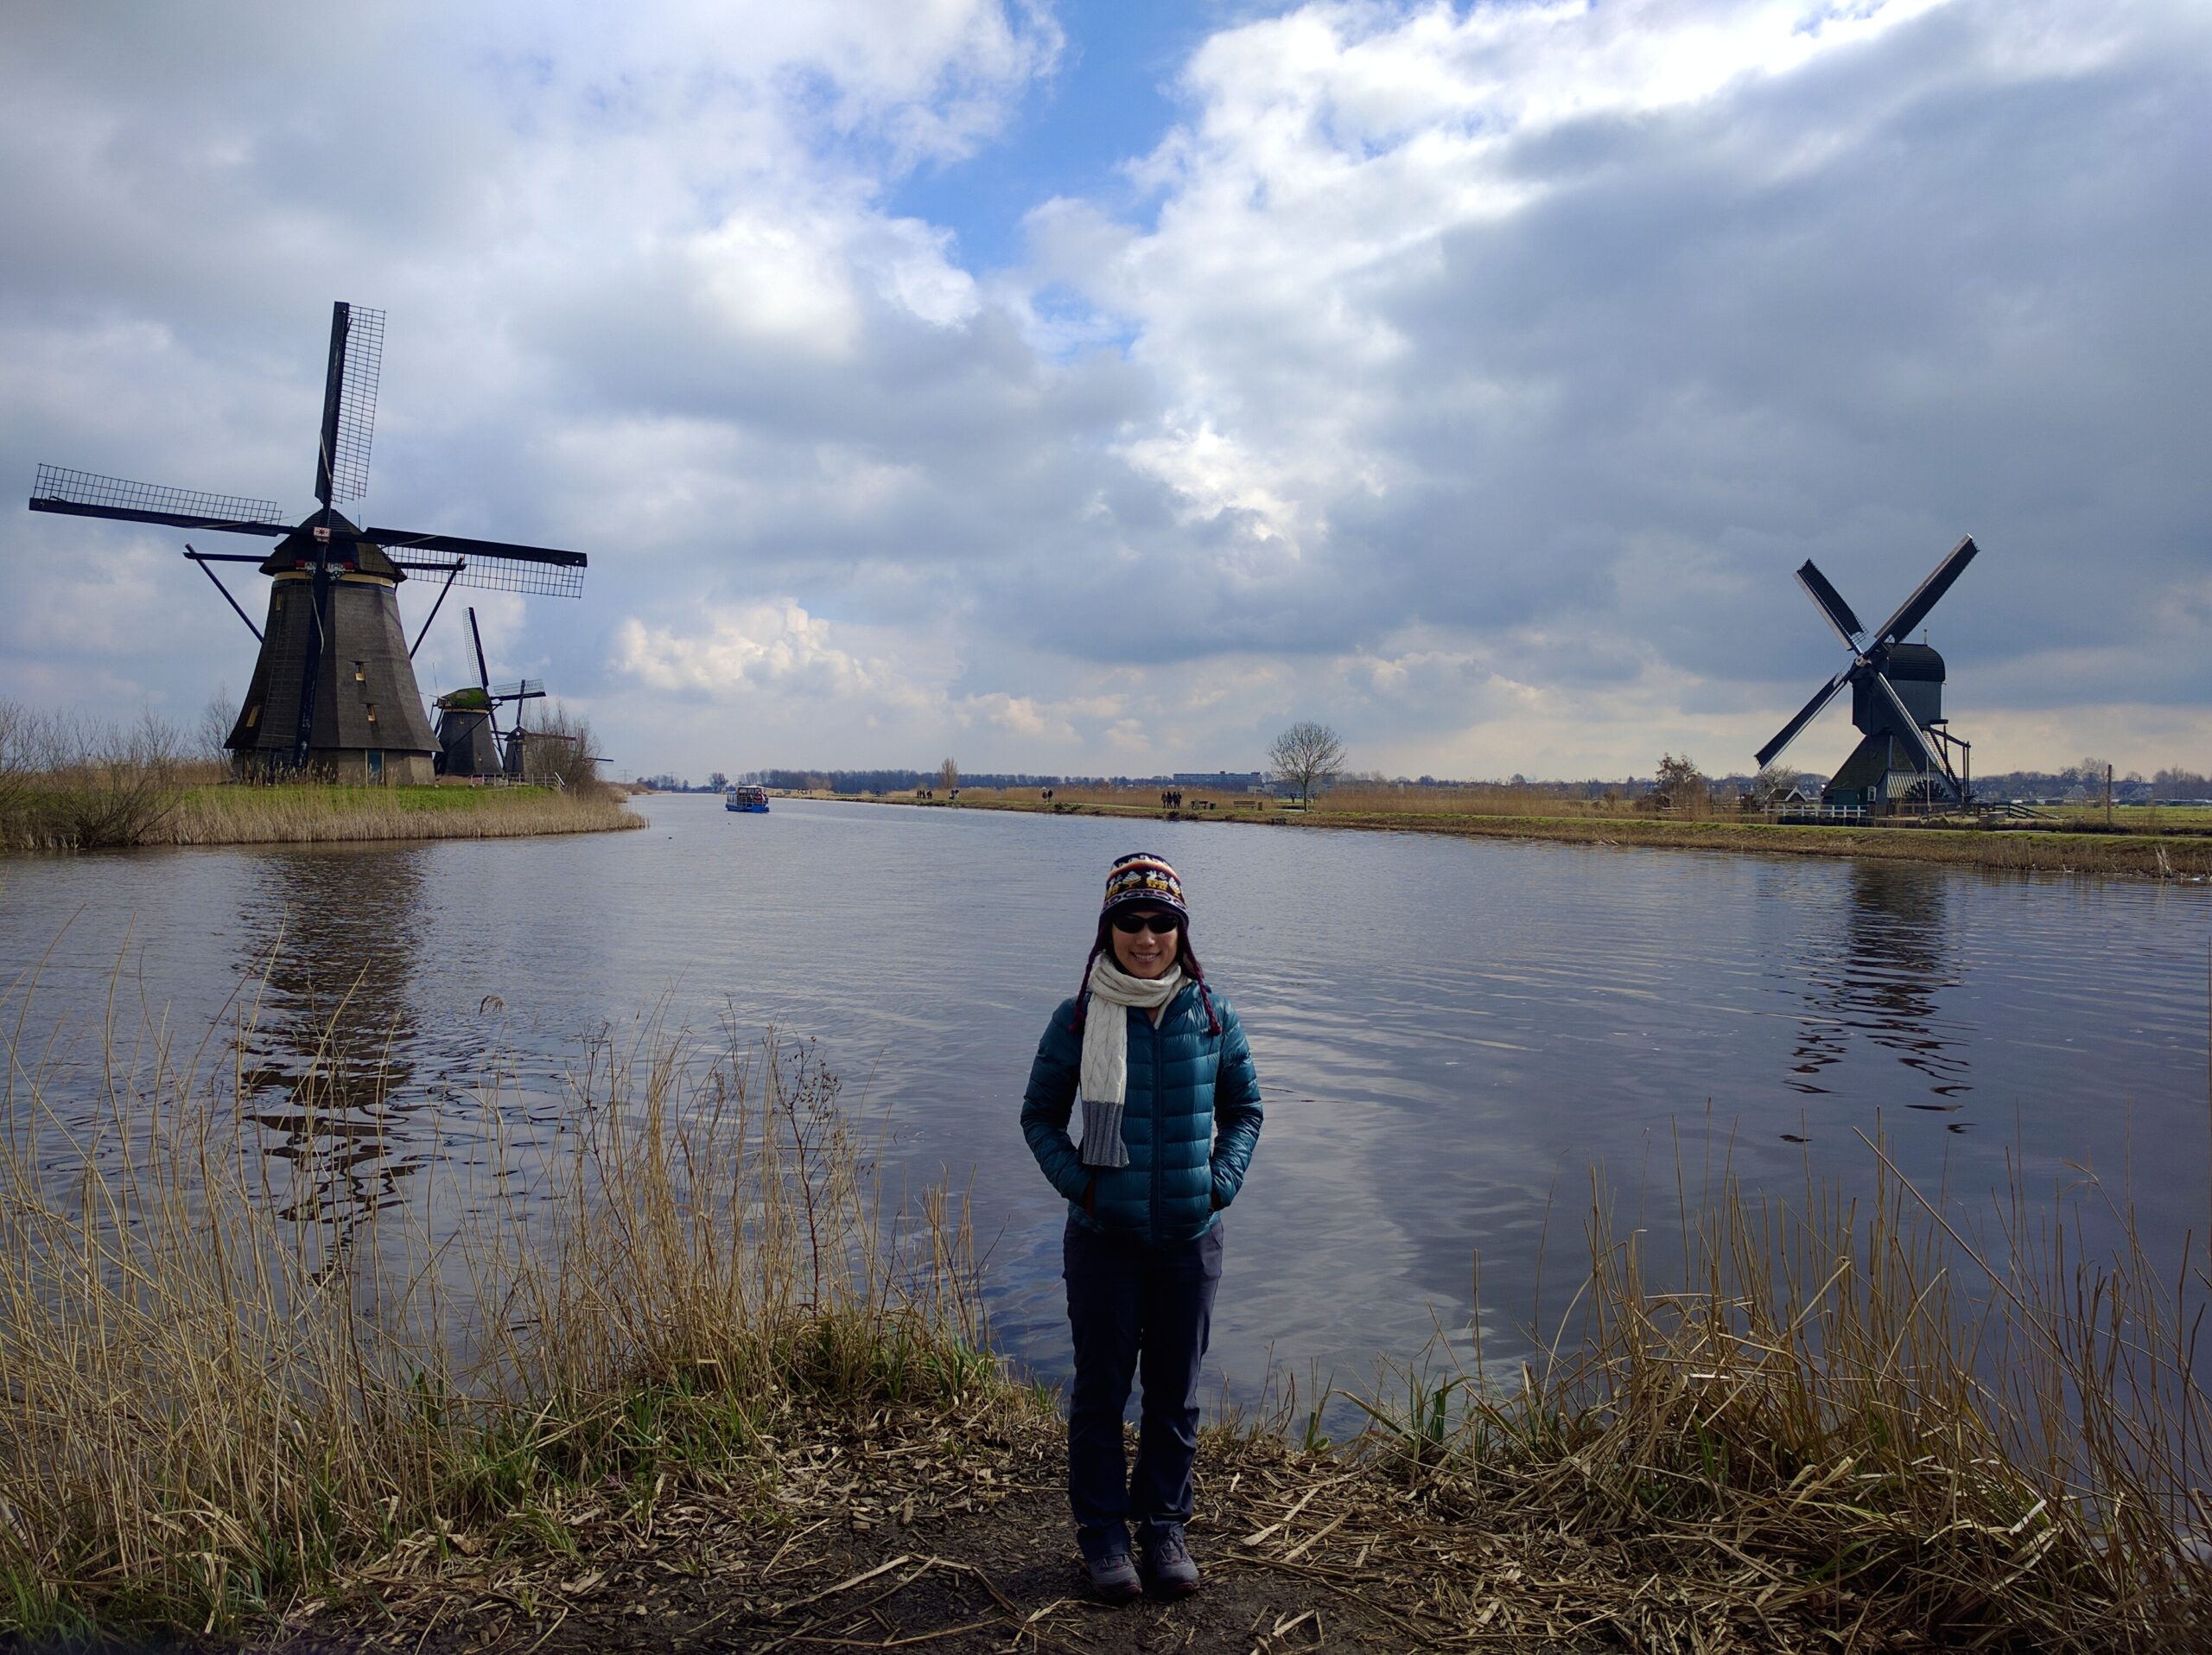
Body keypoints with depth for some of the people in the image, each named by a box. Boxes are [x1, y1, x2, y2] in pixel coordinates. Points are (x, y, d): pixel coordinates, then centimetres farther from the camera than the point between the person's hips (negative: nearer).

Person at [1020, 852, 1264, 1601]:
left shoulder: (1211, 1014, -3)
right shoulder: (1078, 1019, -7)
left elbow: (1243, 1109, 9)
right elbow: (1040, 1114, 4)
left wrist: (1221, 1182, -4)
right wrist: (1077, 1182, -10)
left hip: (1190, 1235, 2)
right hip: (1105, 1236, -1)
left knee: (1175, 1391, 14)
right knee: (1101, 1386, 11)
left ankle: (1164, 1525, 33)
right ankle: (1102, 1531, 29)